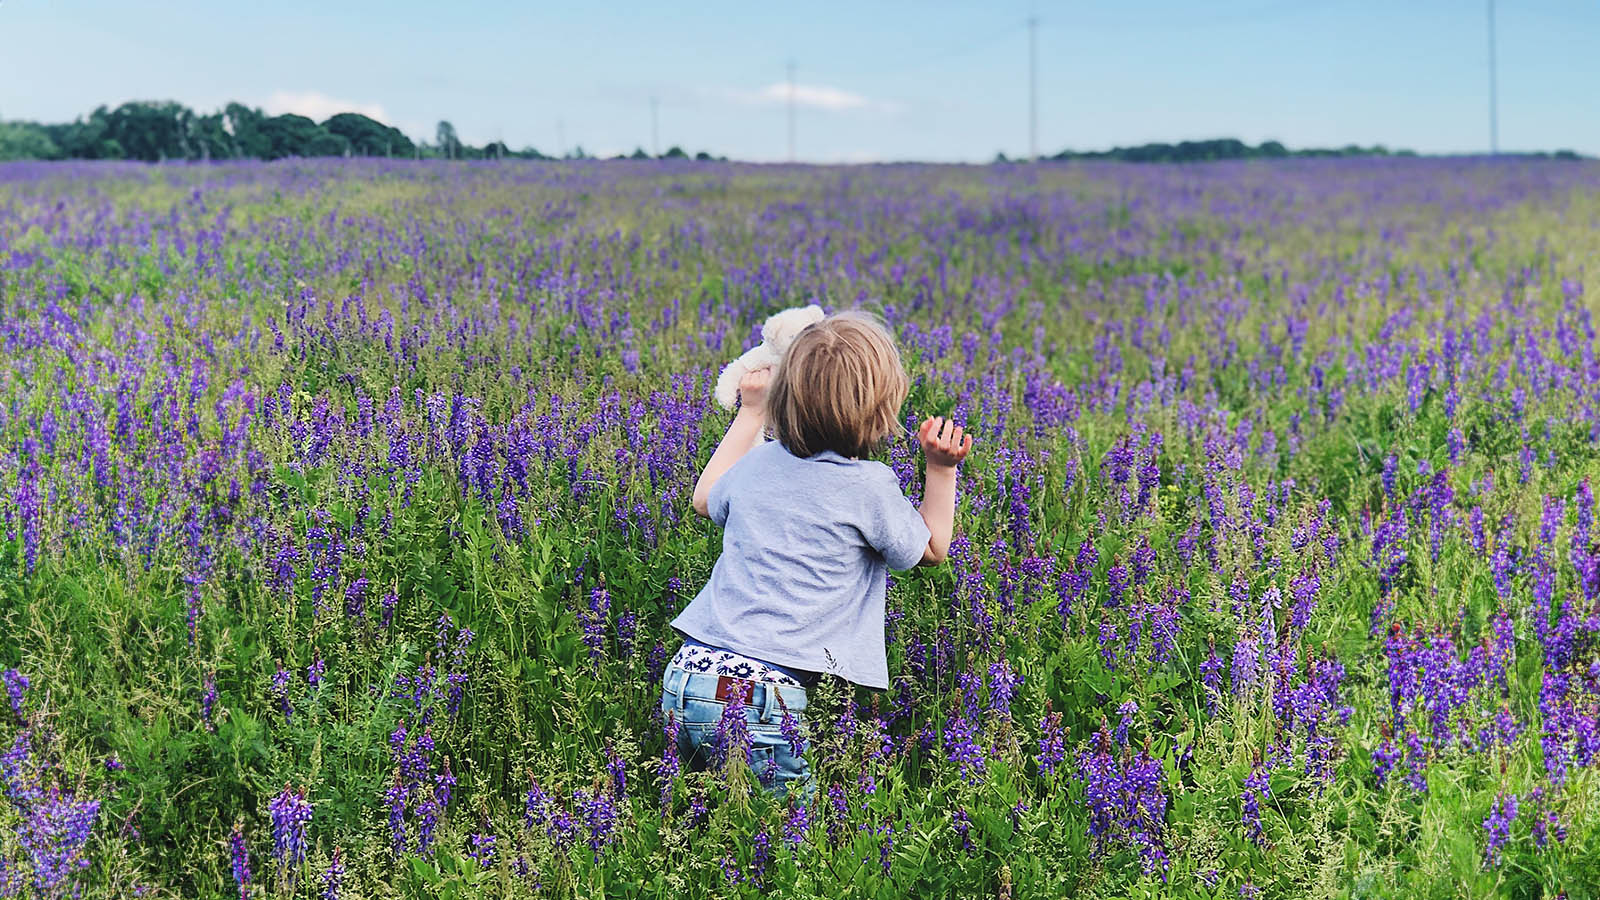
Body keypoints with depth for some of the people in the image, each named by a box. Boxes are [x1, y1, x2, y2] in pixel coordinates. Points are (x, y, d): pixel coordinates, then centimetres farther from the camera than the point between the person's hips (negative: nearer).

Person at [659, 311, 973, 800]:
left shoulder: (760, 461, 10)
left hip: (686, 675, 6)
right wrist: (941, 470, 11)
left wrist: (750, 414, 40)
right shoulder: (869, 485, -5)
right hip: (763, 699, -6)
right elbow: (930, 549, 13)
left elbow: (707, 499, 35)